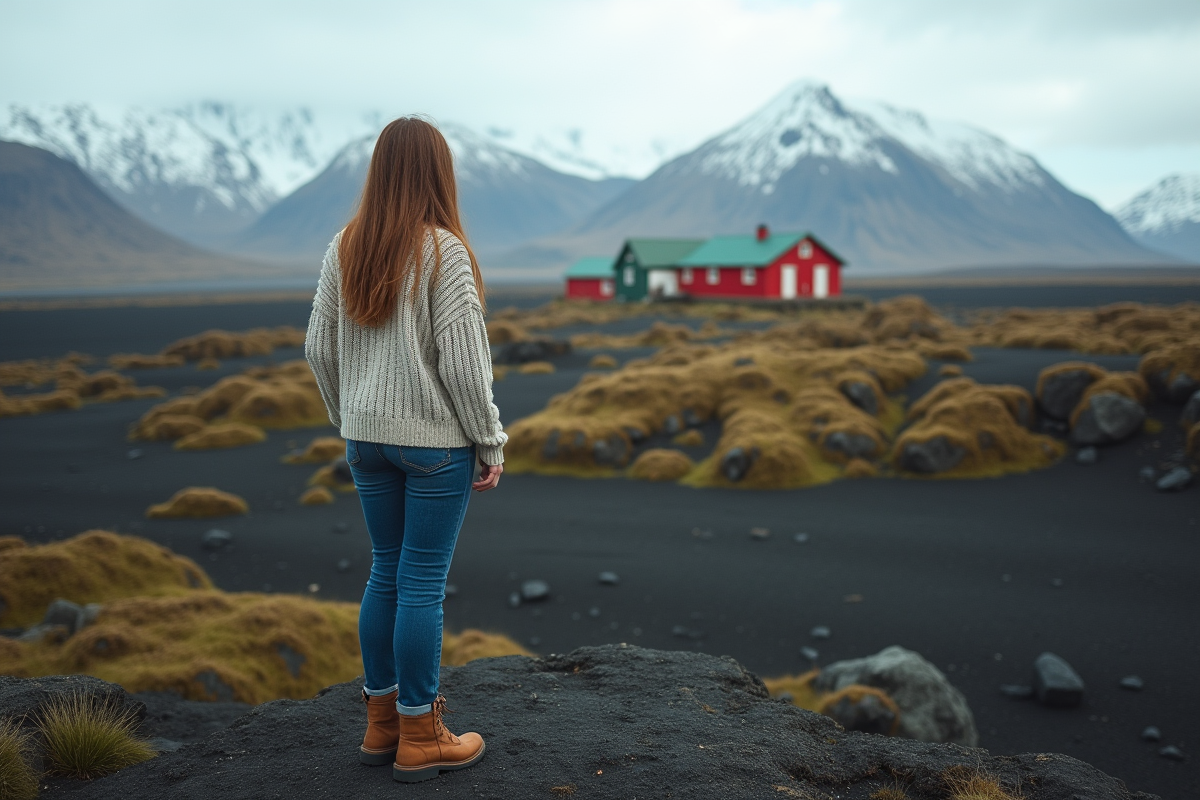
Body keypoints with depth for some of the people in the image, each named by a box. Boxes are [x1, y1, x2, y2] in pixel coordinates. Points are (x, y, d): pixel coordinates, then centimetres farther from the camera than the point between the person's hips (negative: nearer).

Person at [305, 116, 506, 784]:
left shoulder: (345, 248, 3)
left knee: (386, 572, 16)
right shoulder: (444, 251, -14)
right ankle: (419, 740, 14)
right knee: (423, 583, 2)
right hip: (436, 439, -6)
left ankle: (382, 723, 27)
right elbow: (461, 362, -16)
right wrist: (491, 442, -5)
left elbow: (320, 349, 8)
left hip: (368, 436, 6)